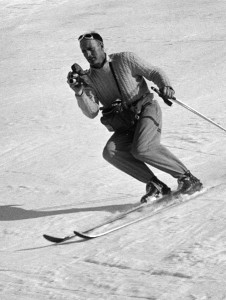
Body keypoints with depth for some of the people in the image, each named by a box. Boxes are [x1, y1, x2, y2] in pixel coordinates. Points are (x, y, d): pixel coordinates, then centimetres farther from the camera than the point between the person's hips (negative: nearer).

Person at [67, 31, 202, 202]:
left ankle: (186, 177, -19)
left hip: (147, 110, -4)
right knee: (110, 152, -25)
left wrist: (165, 86, -21)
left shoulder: (125, 60, -4)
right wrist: (79, 92, -22)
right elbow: (92, 112, -5)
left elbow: (154, 72, 0)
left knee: (141, 148, -32)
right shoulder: (89, 79, 5)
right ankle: (156, 186, -20)